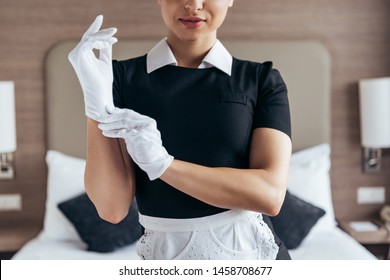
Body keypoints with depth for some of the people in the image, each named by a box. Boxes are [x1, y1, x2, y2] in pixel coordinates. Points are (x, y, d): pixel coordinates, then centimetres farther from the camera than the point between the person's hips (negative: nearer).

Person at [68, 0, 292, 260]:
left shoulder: (262, 79, -5)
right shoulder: (123, 77, -6)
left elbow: (271, 193, -16)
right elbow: (113, 207, -12)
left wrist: (161, 163, -23)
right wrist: (96, 99, -22)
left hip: (246, 250, 0)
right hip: (164, 254, 0)